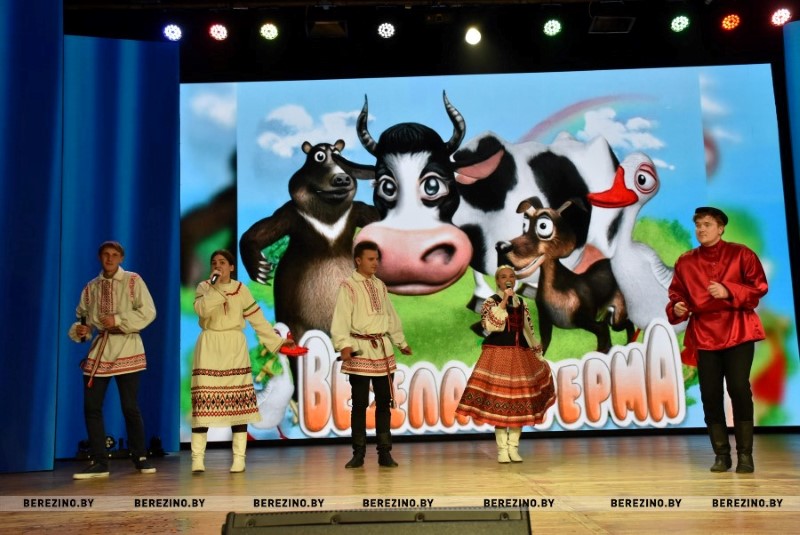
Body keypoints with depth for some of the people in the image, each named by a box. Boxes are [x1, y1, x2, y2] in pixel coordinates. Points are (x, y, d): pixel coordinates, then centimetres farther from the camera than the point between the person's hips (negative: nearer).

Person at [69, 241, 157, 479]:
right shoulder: (91, 287, 12)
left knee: (130, 407, -1)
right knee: (92, 407, -1)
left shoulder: (133, 281, 1)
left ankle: (141, 458, 14)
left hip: (126, 350, -4)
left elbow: (148, 312, -8)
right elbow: (82, 315, 12)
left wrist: (119, 320, -17)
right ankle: (99, 462, 9)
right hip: (98, 350, 4)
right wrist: (79, 330, -10)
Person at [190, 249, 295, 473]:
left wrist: (277, 341, 4)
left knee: (239, 400, -2)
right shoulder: (204, 287, 4)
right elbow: (202, 310, -18)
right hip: (210, 348, -1)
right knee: (204, 399, -6)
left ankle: (239, 458, 4)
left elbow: (258, 320, 7)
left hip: (235, 348, 1)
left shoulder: (241, 290, 7)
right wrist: (215, 286, -18)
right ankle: (198, 458, 0)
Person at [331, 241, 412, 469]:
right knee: (360, 403, 0)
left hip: (383, 349, 5)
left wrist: (401, 341, 27)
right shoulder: (348, 286, -4)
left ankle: (384, 452, 13)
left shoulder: (380, 285, 15)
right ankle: (358, 453, 11)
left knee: (384, 401, 6)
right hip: (360, 349, -5)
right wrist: (344, 344, -25)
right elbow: (341, 316, -13)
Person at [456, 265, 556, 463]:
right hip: (498, 355, -5)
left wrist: (538, 355, 11)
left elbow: (528, 331, 16)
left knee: (520, 400, 2)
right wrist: (504, 302, -19)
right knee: (499, 401, -6)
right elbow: (490, 325, -19)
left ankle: (514, 448, 11)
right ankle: (502, 449, 3)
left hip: (520, 356, 5)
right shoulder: (491, 302, -1)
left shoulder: (522, 304, 14)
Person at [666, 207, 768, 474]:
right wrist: (677, 308, -10)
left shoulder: (741, 254, 2)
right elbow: (677, 294, 12)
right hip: (704, 334, 3)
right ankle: (721, 454, 14)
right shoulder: (685, 262, 9)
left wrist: (729, 291, -18)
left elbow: (759, 287, -3)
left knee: (739, 389, -11)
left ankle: (745, 454, 4)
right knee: (710, 395, 1)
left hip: (737, 332, -2)